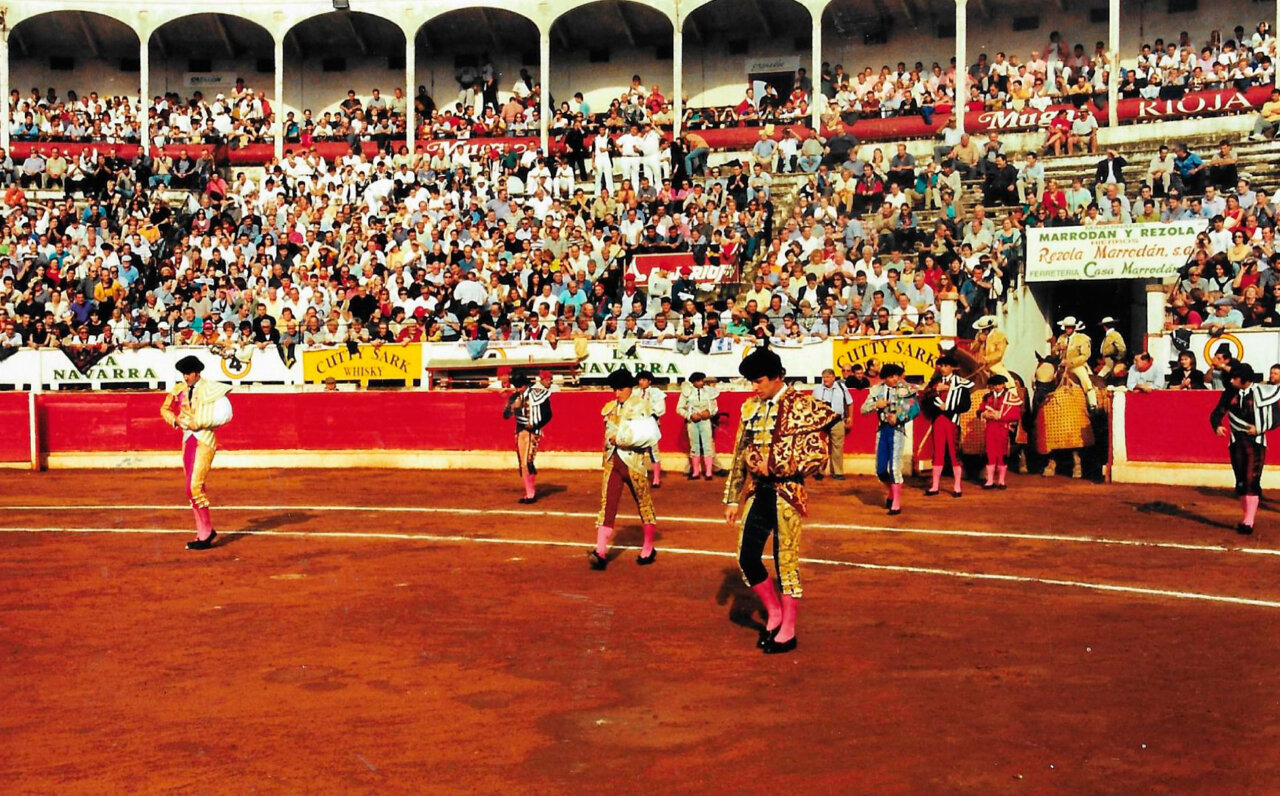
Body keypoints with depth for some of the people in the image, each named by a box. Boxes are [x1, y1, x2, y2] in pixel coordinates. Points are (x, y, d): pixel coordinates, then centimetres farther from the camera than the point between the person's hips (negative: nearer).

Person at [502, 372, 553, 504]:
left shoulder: (538, 394, -9)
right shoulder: (515, 397, 5)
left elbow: (547, 415, -5)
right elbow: (506, 416, 4)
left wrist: (534, 426, -15)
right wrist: (512, 407, -17)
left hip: (532, 432, -6)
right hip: (519, 432, 6)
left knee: (527, 462, -15)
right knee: (521, 465, 8)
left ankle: (531, 494, -5)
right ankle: (530, 492, 19)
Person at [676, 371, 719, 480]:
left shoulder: (709, 391, 0)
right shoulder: (687, 392, -3)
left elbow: (715, 407, 9)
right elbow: (679, 408, 0)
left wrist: (709, 412, -12)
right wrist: (690, 416, -13)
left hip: (705, 421, 0)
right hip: (692, 422, 0)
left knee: (707, 445, -3)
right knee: (694, 446, 7)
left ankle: (709, 472, 1)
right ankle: (695, 472, 15)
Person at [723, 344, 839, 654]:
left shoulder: (801, 406, -9)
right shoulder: (750, 407, 8)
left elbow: (818, 456, -11)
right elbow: (740, 455, 13)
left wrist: (777, 464, -14)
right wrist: (732, 498, 12)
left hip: (788, 494, -6)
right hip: (757, 492, 6)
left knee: (786, 561, 2)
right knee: (746, 557, 5)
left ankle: (788, 631, 16)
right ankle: (774, 612, 27)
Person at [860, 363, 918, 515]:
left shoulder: (906, 389, -4)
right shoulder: (877, 390, 4)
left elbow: (915, 409, -7)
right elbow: (863, 409, 5)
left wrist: (898, 418, -14)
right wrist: (876, 405, -13)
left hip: (897, 430, -4)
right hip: (882, 430, 4)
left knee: (894, 466, -10)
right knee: (880, 470, 6)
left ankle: (896, 503, -2)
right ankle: (892, 492, 35)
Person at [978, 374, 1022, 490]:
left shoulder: (1011, 397, -3)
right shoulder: (988, 397, 9)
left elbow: (1016, 415, -11)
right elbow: (980, 410, 10)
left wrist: (999, 416, -19)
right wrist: (984, 414, -13)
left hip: (1003, 429, -3)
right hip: (990, 429, 3)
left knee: (1002, 455, 4)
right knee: (990, 454, 4)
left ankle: (1001, 481, 12)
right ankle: (990, 481, 9)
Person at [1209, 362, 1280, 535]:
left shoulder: (1262, 393, -7)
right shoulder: (1230, 393, 1)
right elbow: (1217, 413, 4)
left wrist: (1259, 428, -18)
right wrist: (1217, 426, -16)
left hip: (1256, 442, -4)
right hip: (1236, 442, 4)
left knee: (1251, 480, -10)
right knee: (1240, 482, 10)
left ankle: (1248, 521, -12)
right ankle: (1249, 514, 25)